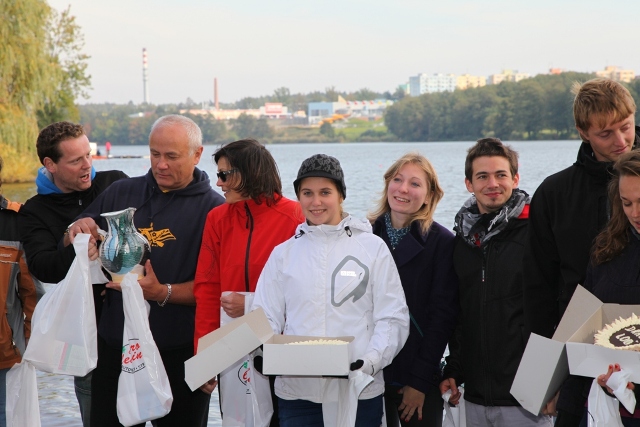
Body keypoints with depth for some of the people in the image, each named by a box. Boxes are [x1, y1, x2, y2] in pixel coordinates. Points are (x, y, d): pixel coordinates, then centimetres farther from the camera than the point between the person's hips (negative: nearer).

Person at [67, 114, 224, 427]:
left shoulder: (213, 208, -5)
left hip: (180, 354, -3)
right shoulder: (120, 193, 8)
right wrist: (77, 231, -6)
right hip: (115, 345, 4)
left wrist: (163, 293, -24)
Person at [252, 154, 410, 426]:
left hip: (360, 392, -1)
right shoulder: (283, 253, 12)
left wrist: (372, 361, -15)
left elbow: (393, 317, 1)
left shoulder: (373, 247, 5)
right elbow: (266, 318, 9)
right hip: (296, 392, 2)